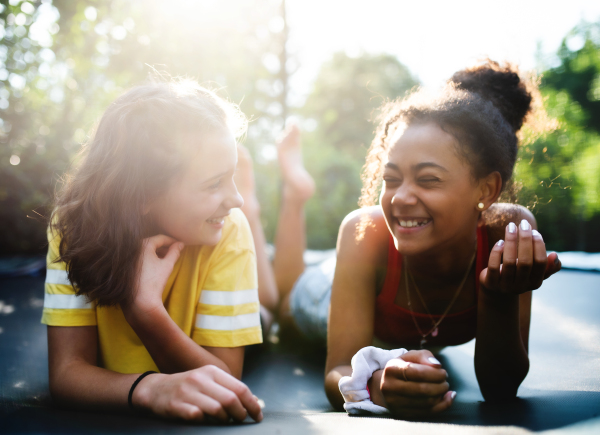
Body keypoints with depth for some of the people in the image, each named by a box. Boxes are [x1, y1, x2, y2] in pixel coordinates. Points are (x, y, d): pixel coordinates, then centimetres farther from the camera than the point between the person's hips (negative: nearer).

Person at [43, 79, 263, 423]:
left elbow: (224, 380, -15)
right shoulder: (74, 224, -13)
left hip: (191, 423, 0)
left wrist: (145, 307, -30)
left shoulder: (229, 232, -15)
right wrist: (151, 387, -38)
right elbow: (66, 371, -18)